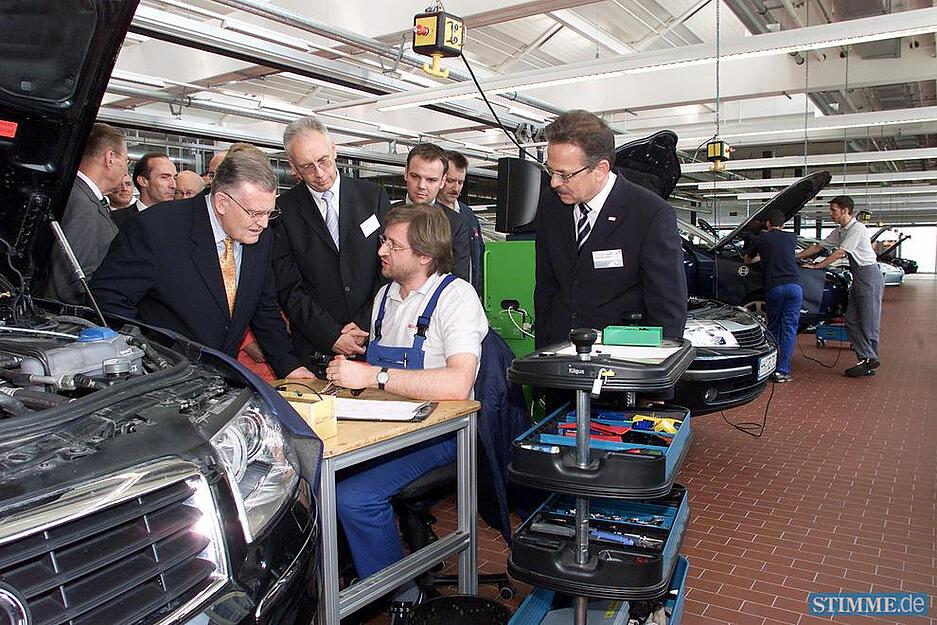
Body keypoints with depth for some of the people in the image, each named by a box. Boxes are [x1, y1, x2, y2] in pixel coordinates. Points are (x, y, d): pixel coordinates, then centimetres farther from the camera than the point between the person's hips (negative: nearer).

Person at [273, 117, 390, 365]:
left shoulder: (374, 196, 2)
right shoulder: (283, 210, -2)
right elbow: (288, 287, -5)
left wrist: (366, 325, -9)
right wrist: (331, 336, -13)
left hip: (373, 341, 1)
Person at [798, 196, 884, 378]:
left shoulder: (857, 228, -13)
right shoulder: (839, 232, 13)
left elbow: (839, 253, -16)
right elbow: (818, 247, 19)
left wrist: (817, 266, -10)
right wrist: (795, 257, 15)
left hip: (869, 275, -9)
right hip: (858, 278, 9)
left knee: (868, 322, -6)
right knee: (851, 321, 4)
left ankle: (871, 361, 0)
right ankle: (865, 359, 6)